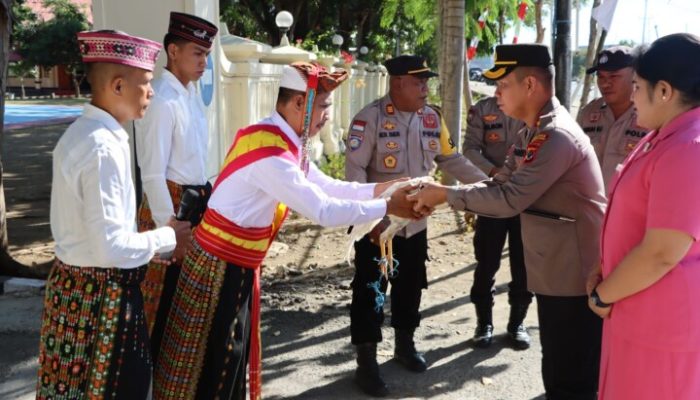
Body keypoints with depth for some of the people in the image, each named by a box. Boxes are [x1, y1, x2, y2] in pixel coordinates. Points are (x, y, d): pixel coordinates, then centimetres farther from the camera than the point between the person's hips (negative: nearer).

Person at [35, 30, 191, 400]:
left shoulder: (81, 132, 7)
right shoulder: (103, 147, -24)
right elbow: (111, 246, -26)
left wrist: (158, 239, 9)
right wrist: (168, 238, -11)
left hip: (75, 282, 9)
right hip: (101, 292, -9)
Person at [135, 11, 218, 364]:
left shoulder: (191, 93, 8)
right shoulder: (163, 101, -20)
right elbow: (153, 174, -21)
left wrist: (206, 200, 15)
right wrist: (169, 226, -19)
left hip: (196, 200, 9)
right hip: (169, 203, -9)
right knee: (165, 293, 5)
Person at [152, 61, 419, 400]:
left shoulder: (279, 141, 4)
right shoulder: (270, 154, -28)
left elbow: (326, 186, 8)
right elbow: (323, 211, -27)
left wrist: (379, 188, -2)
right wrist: (387, 207, -18)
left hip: (236, 264, 9)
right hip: (222, 267, -9)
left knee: (232, 356, 20)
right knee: (215, 366, 6)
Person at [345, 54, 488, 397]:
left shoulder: (432, 118, 4)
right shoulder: (371, 118, -15)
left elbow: (450, 159, 11)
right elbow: (354, 168, -18)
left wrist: (486, 182, 6)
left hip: (415, 223, 6)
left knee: (410, 287, 19)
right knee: (369, 292, 2)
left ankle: (405, 345, 39)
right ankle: (366, 363, 14)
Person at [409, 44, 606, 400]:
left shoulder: (556, 136, -23)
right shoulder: (536, 132, 11)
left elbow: (509, 200, -27)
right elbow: (501, 186, 10)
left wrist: (445, 194, -17)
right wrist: (440, 194, -3)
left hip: (574, 277, -10)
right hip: (557, 273, 10)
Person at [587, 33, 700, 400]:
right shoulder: (663, 137, 10)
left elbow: (661, 254, -26)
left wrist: (602, 296, -12)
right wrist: (603, 276, 6)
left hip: (663, 323, -9)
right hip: (640, 314, 9)